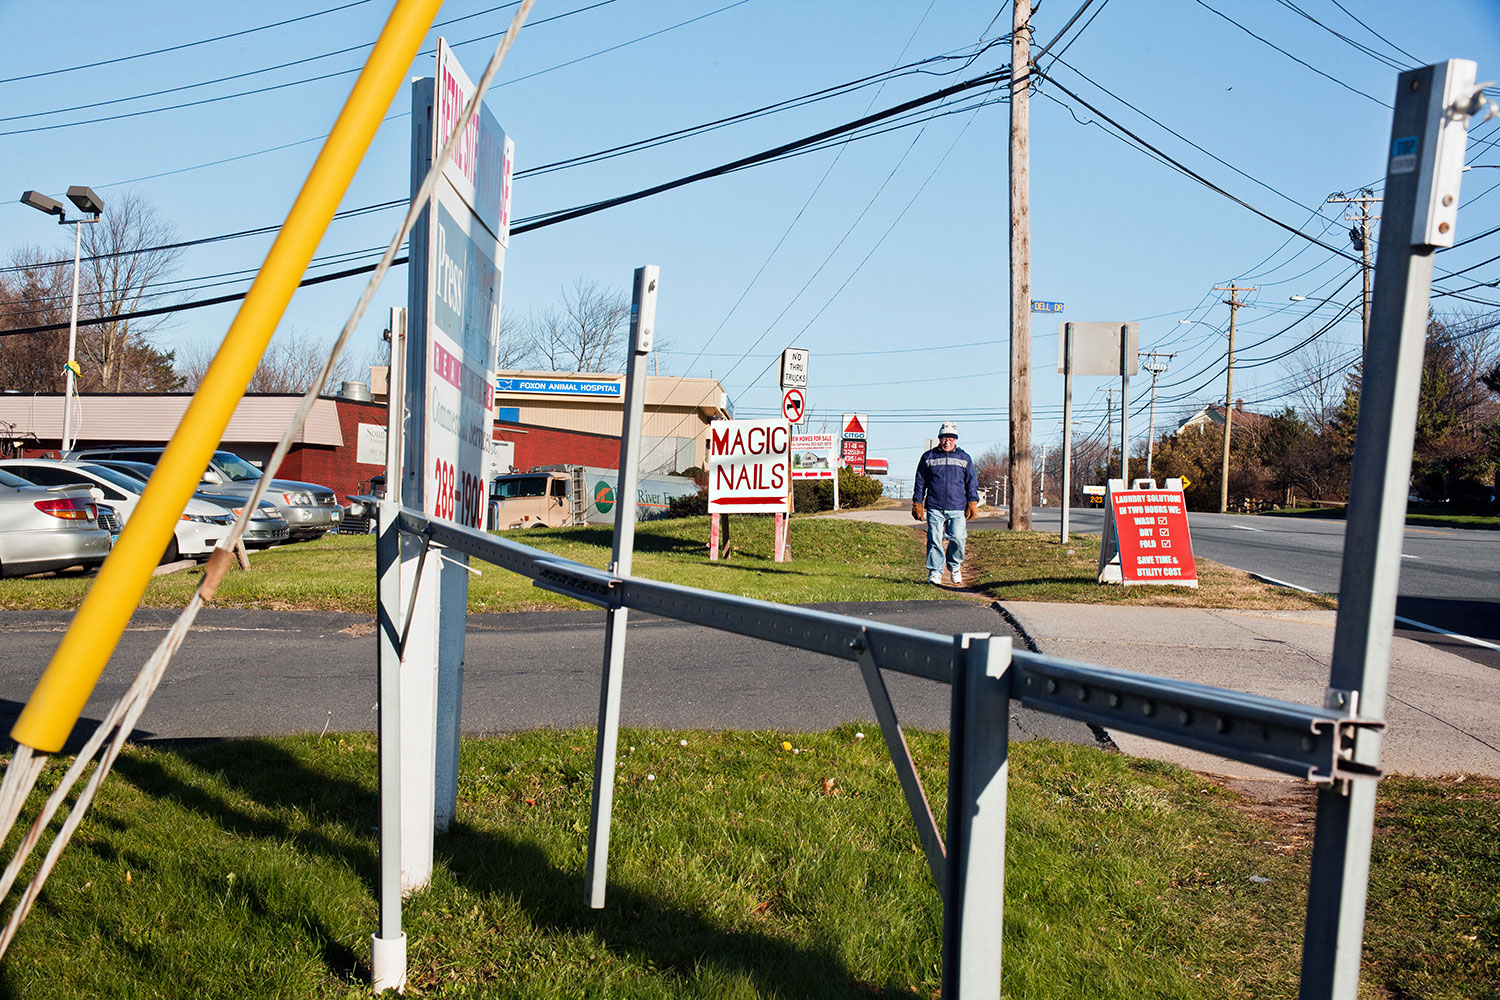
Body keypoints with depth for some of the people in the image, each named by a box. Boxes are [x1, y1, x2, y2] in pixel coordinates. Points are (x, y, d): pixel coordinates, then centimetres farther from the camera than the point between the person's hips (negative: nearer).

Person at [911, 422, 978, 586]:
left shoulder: (964, 458, 13)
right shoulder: (928, 457, 10)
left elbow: (972, 482, 16)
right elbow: (920, 482, 13)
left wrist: (973, 502, 7)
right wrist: (917, 503, 7)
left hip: (958, 508, 0)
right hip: (934, 507, 0)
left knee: (958, 538, -10)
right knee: (934, 540, -5)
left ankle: (955, 566, 15)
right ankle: (935, 572, 6)